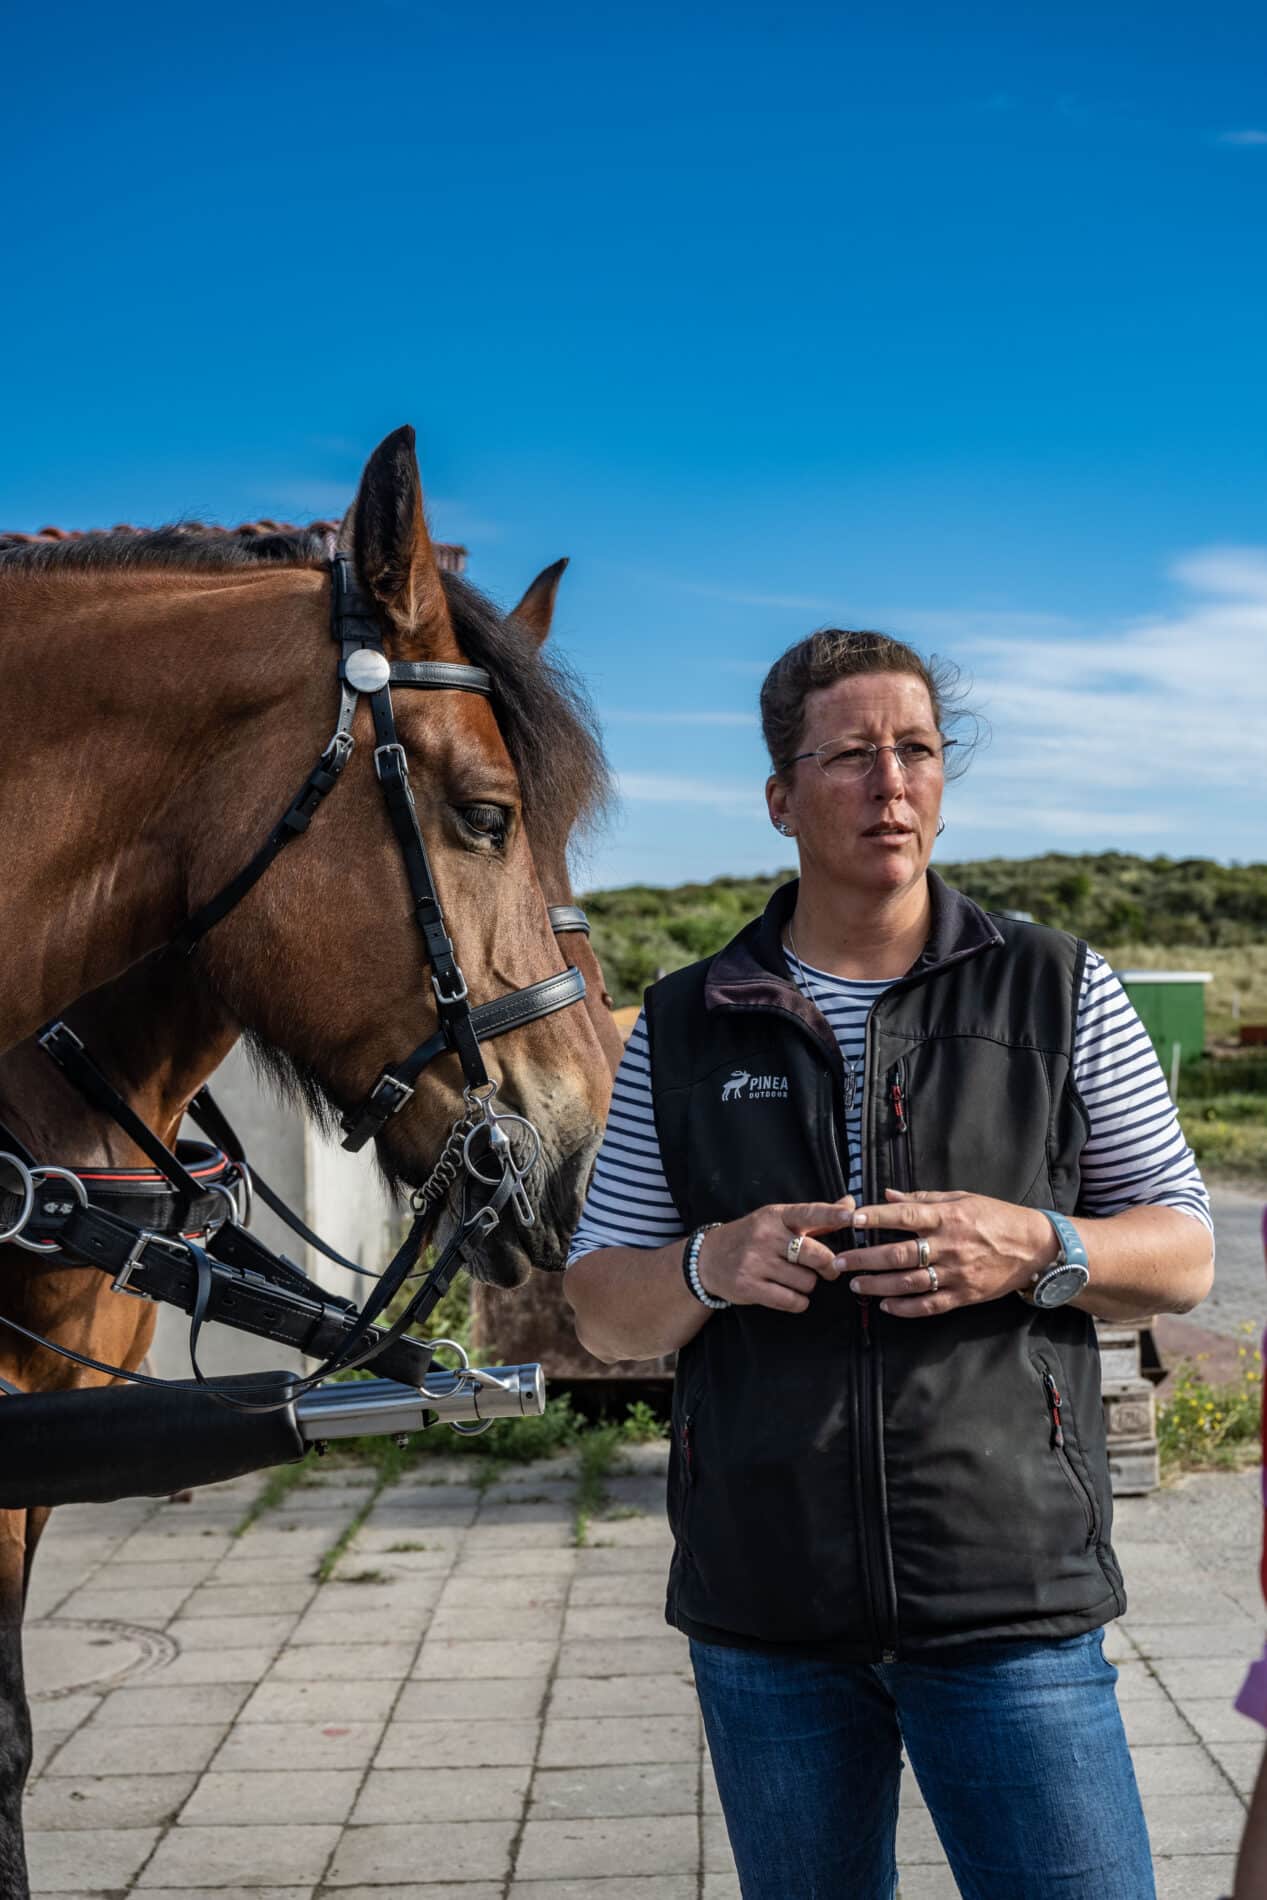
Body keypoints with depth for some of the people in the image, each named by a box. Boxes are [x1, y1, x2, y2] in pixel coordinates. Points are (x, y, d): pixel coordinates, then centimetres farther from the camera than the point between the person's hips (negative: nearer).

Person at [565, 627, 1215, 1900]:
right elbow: (600, 1309, 8)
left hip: (1012, 1597, -1)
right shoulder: (682, 1031, 6)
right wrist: (710, 1268, -14)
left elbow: (1184, 1257, 5)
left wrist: (1034, 1251, -15)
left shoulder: (1060, 994, 3)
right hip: (762, 1608, 2)